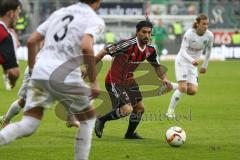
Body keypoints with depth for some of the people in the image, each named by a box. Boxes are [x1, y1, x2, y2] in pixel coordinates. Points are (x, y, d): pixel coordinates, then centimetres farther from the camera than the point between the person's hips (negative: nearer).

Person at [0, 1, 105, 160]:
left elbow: (31, 41, 18)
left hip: (39, 73, 5)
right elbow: (86, 46, -18)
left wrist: (32, 69, 29)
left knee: (28, 125, 4)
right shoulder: (94, 19, 2)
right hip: (65, 77, -5)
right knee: (89, 117, 19)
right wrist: (94, 81, -12)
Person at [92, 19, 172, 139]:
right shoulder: (128, 44, -27)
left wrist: (164, 78, -4)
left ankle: (130, 133, 37)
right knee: (127, 109, -20)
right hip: (114, 81, -8)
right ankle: (101, 120, 2)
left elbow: (157, 66, 14)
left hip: (128, 80, 8)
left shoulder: (150, 50, -3)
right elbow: (105, 51, -23)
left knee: (140, 108, 14)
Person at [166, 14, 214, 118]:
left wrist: (205, 66, 15)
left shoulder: (209, 35, -10)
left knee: (193, 91, -10)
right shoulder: (189, 34, -22)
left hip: (193, 64, 5)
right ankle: (170, 111, -3)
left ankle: (177, 88, 22)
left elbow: (208, 50, 9)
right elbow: (183, 51, -26)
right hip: (182, 61, -5)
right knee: (183, 88, -18)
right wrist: (192, 60, -43)